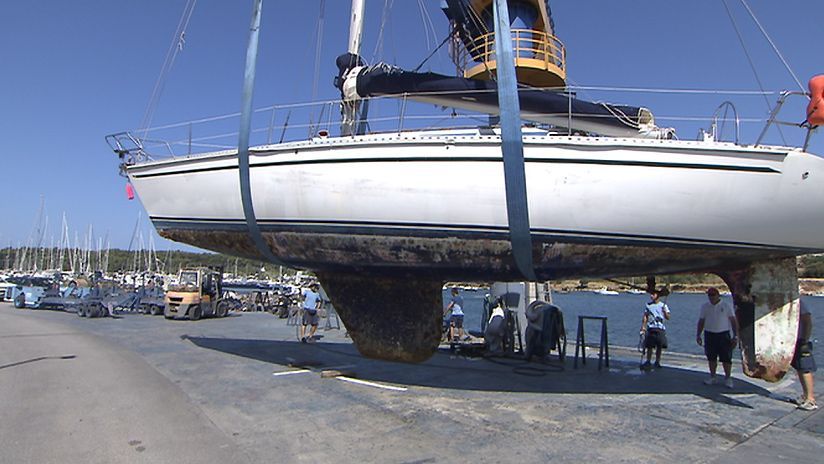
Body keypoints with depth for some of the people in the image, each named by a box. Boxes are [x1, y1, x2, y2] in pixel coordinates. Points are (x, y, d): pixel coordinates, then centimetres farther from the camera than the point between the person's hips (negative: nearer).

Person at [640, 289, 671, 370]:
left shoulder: (663, 305, 2)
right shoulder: (648, 305, 7)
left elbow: (668, 318, -2)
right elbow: (645, 317, 10)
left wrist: (665, 312, -21)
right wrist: (643, 327, 2)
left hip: (660, 329, -1)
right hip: (650, 328, 1)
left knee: (659, 346, 3)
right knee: (649, 346, -1)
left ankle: (657, 362, 17)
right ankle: (648, 362, 7)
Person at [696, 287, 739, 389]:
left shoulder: (726, 306, 0)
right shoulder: (705, 307, 8)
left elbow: (733, 321, -1)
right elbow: (701, 322, 12)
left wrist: (735, 336, -7)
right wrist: (698, 335, 7)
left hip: (723, 335, -3)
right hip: (709, 335, 3)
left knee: (726, 358, -2)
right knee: (711, 358, 8)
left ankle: (727, 379, 10)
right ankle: (712, 377, 19)